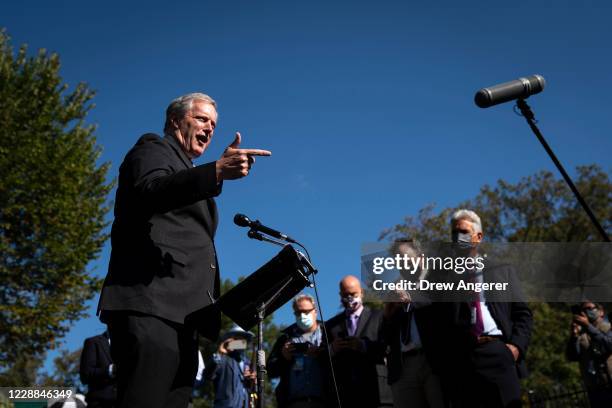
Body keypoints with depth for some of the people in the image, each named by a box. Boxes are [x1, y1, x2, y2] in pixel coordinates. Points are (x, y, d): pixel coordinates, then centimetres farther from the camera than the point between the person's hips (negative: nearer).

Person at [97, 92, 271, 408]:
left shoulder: (189, 175, 32)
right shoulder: (154, 148, 7)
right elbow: (149, 191, -18)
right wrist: (217, 171, -32)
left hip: (180, 312, 9)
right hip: (151, 306, -9)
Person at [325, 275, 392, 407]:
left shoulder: (378, 317, 10)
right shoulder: (331, 325, 18)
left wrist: (364, 346, -14)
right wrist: (332, 350, -6)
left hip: (375, 389, -2)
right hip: (344, 392, 2)